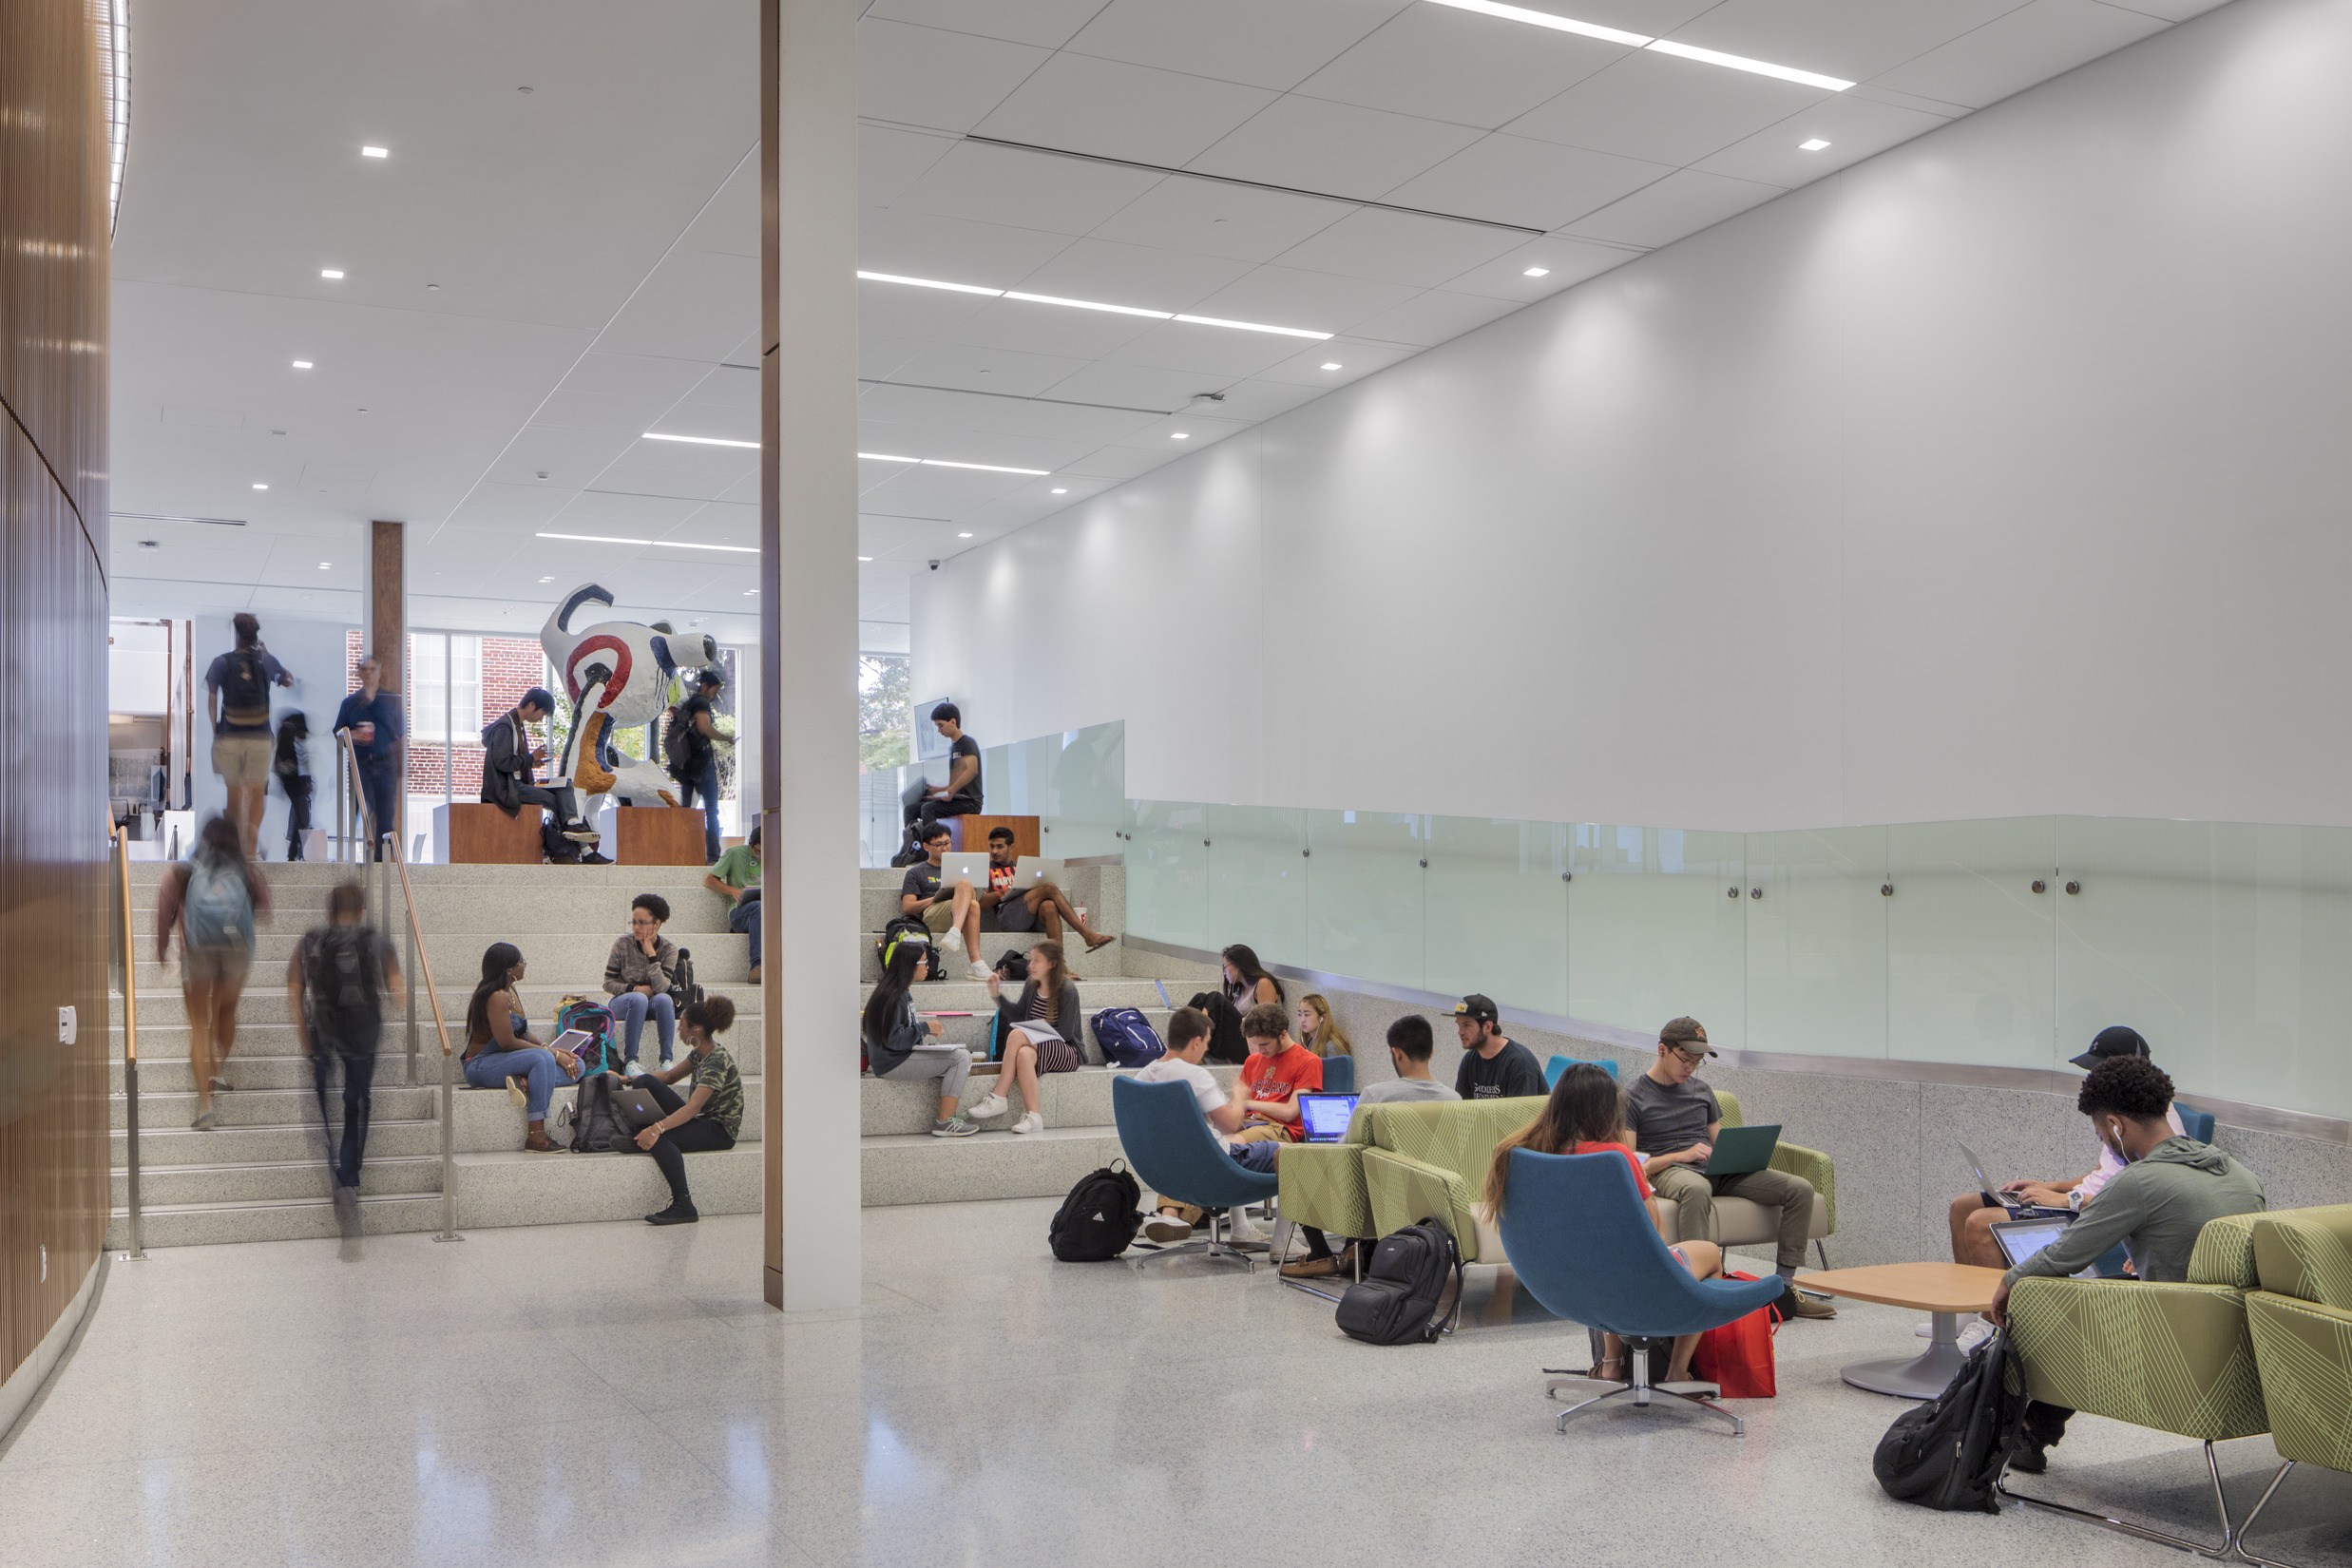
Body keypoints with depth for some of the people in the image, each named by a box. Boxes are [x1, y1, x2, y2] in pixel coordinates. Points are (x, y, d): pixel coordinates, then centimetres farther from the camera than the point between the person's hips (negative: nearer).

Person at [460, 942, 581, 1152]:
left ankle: (525, 1083, -29)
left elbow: (523, 1034, 12)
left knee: (576, 1066, -5)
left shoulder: (511, 991, 12)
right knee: (543, 1059, -35)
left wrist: (554, 1051, -3)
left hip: (502, 1061, 9)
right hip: (481, 1065, -9)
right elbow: (507, 1042, -23)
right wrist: (553, 1053, -19)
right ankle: (536, 1136, -36)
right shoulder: (497, 997, -18)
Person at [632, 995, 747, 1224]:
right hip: (702, 1120, 9)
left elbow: (693, 1107, -31)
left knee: (657, 1138, -34)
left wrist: (657, 1129, -40)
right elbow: (670, 1076, 21)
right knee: (645, 1081, -2)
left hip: (721, 1130, -9)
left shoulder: (718, 1061, -23)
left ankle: (684, 1206, -29)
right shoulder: (699, 1053, 6)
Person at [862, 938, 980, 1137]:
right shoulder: (892, 996, -18)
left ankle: (952, 1115, 9)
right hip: (891, 1062, -11)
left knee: (963, 1053, 12)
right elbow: (893, 1039, -23)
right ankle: (943, 1123, -15)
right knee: (959, 1058, -17)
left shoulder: (904, 992, 14)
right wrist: (924, 1028, -16)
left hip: (905, 1054, 11)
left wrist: (926, 1027, 6)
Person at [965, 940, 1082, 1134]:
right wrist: (996, 994, 2)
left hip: (1066, 1052, -5)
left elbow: (1064, 1033, -14)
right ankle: (1033, 1116, -37)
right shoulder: (1032, 985, 6)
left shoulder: (1067, 990, -12)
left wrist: (1037, 1031, -19)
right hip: (1037, 1045, 5)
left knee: (1016, 1035, -31)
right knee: (1024, 1054, -34)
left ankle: (998, 1098, -27)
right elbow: (1017, 1014, 12)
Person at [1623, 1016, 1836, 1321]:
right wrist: (1680, 1155, -17)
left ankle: (1784, 1287, -8)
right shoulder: (1634, 1096, 2)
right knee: (1696, 1189, -45)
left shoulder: (1701, 1089, 22)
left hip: (1716, 1170, 7)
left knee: (1800, 1188, -11)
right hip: (1668, 1172, -7)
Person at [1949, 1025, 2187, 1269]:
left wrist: (2070, 1199, -22)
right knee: (1963, 1206, 7)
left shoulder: (2160, 1121, -16)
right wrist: (2049, 1186, 13)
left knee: (1981, 1223, -25)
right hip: (2081, 1201, 11)